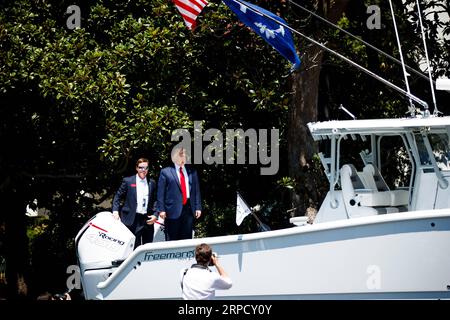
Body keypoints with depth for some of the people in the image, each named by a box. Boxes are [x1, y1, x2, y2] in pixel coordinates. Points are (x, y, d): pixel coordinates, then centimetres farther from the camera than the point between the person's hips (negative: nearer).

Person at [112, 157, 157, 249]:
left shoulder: (152, 183, 11)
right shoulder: (128, 181, 3)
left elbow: (156, 201, 14)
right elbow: (118, 197, 6)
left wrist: (155, 215, 0)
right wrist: (115, 211, -8)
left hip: (148, 220, 3)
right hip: (133, 220, -3)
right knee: (135, 247, -6)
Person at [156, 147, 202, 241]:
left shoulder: (192, 172, 14)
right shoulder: (165, 172, 3)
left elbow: (197, 191, 14)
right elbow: (160, 193, 0)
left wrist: (198, 208, 6)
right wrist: (161, 210, -8)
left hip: (188, 209, 4)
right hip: (173, 210, -4)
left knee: (187, 239, 5)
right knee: (172, 240, -2)